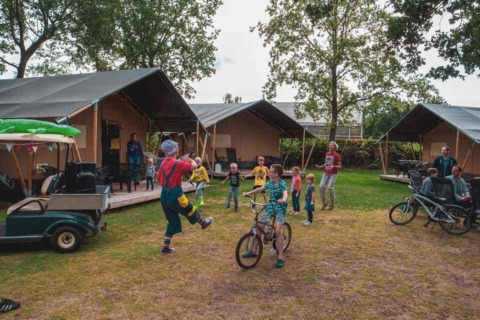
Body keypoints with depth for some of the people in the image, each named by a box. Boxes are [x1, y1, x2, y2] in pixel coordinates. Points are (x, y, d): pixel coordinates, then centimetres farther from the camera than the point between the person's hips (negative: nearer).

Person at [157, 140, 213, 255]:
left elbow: (159, 179, 13)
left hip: (164, 196, 7)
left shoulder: (163, 163, 5)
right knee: (190, 210, 19)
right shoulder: (178, 163, -17)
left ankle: (166, 247, 20)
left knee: (172, 222, 17)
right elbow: (194, 166, -10)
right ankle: (203, 223, 44)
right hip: (175, 196, -7)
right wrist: (191, 160, 11)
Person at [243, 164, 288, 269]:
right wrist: (248, 193, 4)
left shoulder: (282, 184, -17)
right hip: (270, 207, 7)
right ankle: (254, 251, 15)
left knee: (278, 231, -21)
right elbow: (260, 189, 15)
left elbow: (285, 193, -36)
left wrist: (283, 199, -58)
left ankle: (281, 257, -10)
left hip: (280, 208, -7)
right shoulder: (270, 182, 3)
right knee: (259, 226, 1)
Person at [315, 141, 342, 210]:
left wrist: (334, 166, -26)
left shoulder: (337, 155, -10)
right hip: (326, 173, 5)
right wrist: (320, 166, 7)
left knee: (330, 187, -11)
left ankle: (332, 203, 11)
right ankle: (323, 202, 10)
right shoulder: (327, 154, 7)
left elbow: (339, 166, -9)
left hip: (333, 174, -5)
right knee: (321, 186, -5)